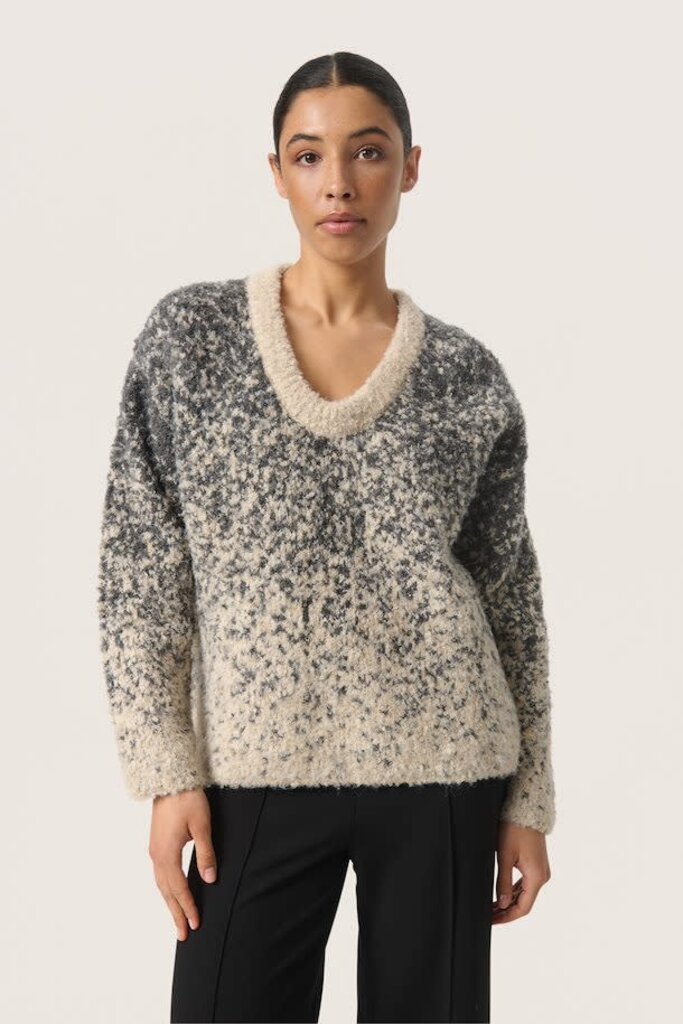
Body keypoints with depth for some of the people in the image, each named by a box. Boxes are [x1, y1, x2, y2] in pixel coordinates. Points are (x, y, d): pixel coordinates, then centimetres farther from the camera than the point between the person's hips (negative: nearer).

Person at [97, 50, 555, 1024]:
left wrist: (529, 798, 6)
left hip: (441, 770, 1)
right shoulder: (190, 335, 0)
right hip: (256, 773, -1)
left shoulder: (468, 376, 3)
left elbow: (512, 599, 8)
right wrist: (168, 771, -5)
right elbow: (140, 570, 0)